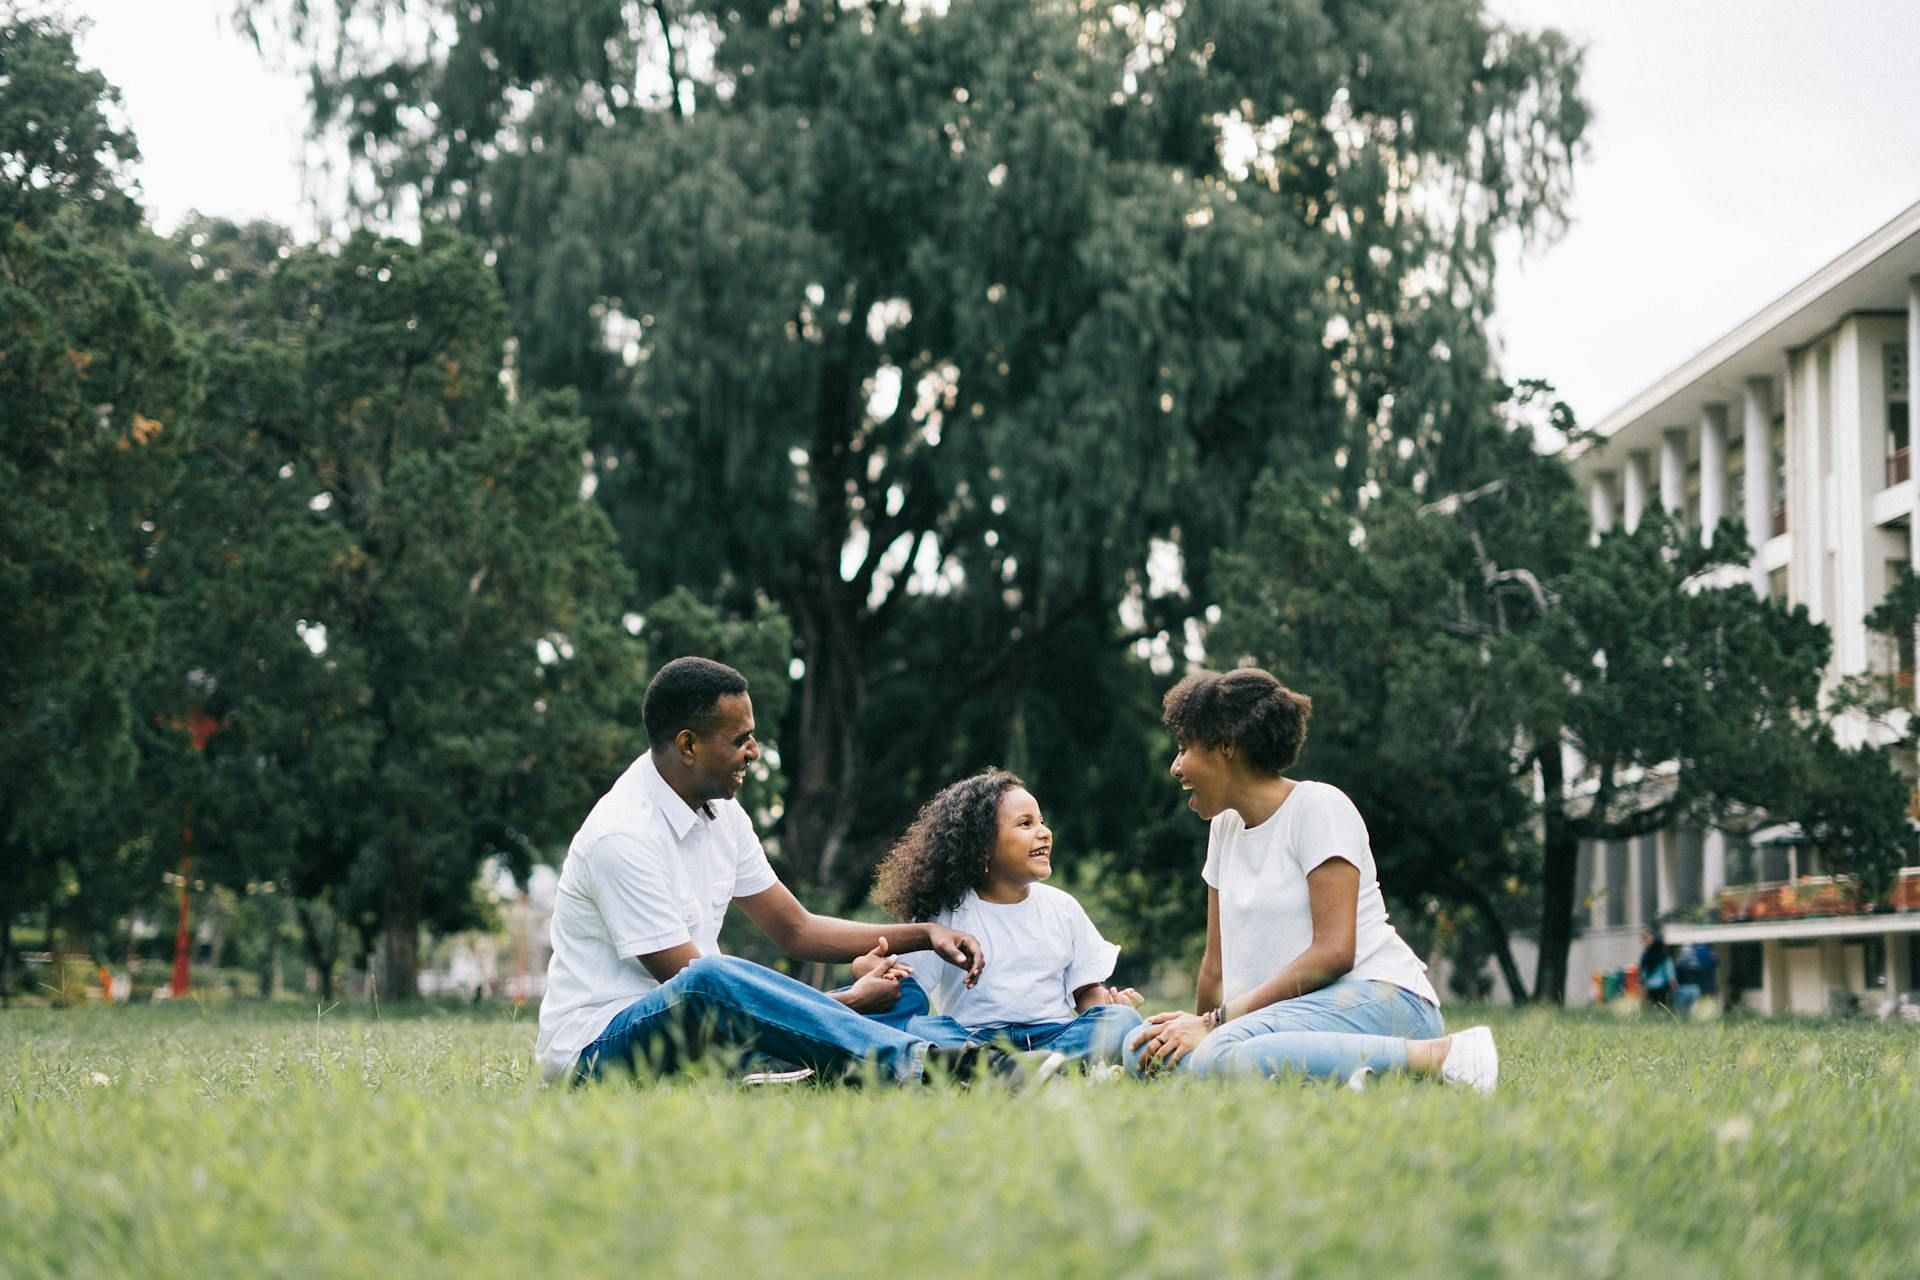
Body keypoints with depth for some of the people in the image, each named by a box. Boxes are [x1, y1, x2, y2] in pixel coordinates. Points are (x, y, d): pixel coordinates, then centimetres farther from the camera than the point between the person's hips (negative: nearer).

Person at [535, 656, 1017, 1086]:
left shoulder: (720, 813, 7)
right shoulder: (621, 837, -21)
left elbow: (796, 929, 15)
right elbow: (696, 981, -22)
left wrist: (925, 935, 3)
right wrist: (849, 1000, -18)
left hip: (697, 1029, 9)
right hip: (597, 1048, -9)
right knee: (710, 984, -42)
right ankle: (919, 1063, -47)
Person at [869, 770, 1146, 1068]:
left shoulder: (1062, 907, 16)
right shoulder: (946, 912, 6)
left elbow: (1087, 991, 16)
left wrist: (1110, 1004, -7)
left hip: (1052, 1037, 3)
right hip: (971, 1040, -2)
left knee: (1123, 1019, -25)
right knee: (917, 1026, -32)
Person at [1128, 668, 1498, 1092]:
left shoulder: (1317, 807, -5)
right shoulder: (1224, 826, 19)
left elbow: (1333, 952, -15)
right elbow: (1217, 963, 20)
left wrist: (1217, 1023, -18)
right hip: (1305, 1011, 9)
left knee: (1217, 1056, -36)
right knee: (1147, 1052, -17)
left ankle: (1436, 1056, -25)